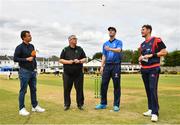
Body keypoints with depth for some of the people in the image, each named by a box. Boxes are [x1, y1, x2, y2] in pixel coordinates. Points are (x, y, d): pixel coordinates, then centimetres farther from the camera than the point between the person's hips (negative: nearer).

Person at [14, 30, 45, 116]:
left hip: (33, 71, 7)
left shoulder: (31, 46, 11)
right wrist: (26, 59, -18)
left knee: (33, 89, 12)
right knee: (23, 90, 1)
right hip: (24, 71, -6)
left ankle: (35, 106, 22)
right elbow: (15, 59, -13)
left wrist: (35, 67, 13)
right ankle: (22, 109, 10)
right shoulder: (19, 47, -9)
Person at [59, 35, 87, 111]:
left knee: (79, 89, 2)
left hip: (78, 74, 1)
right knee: (67, 90, 4)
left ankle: (80, 104, 14)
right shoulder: (65, 50, 6)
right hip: (67, 74, -1)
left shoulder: (80, 49, 11)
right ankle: (67, 104, 17)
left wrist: (79, 61, -10)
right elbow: (61, 60, 3)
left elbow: (85, 59, 10)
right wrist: (68, 62, -13)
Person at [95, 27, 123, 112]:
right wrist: (102, 66, 6)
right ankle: (103, 103, 13)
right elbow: (104, 56, 16)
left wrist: (110, 49, -36)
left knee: (116, 85, -1)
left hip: (116, 65, -4)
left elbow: (118, 50, -17)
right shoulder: (105, 44, 18)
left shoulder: (119, 42, 4)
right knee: (104, 85, 2)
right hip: (107, 66, 4)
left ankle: (116, 105, 7)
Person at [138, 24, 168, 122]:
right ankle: (151, 109, 18)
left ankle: (155, 113, -11)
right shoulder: (142, 44, 18)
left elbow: (164, 52, -8)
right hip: (144, 69, 7)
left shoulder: (156, 40, -4)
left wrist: (151, 55, -15)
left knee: (153, 89, -14)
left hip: (153, 69, -7)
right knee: (148, 90, 9)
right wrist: (140, 58, 7)